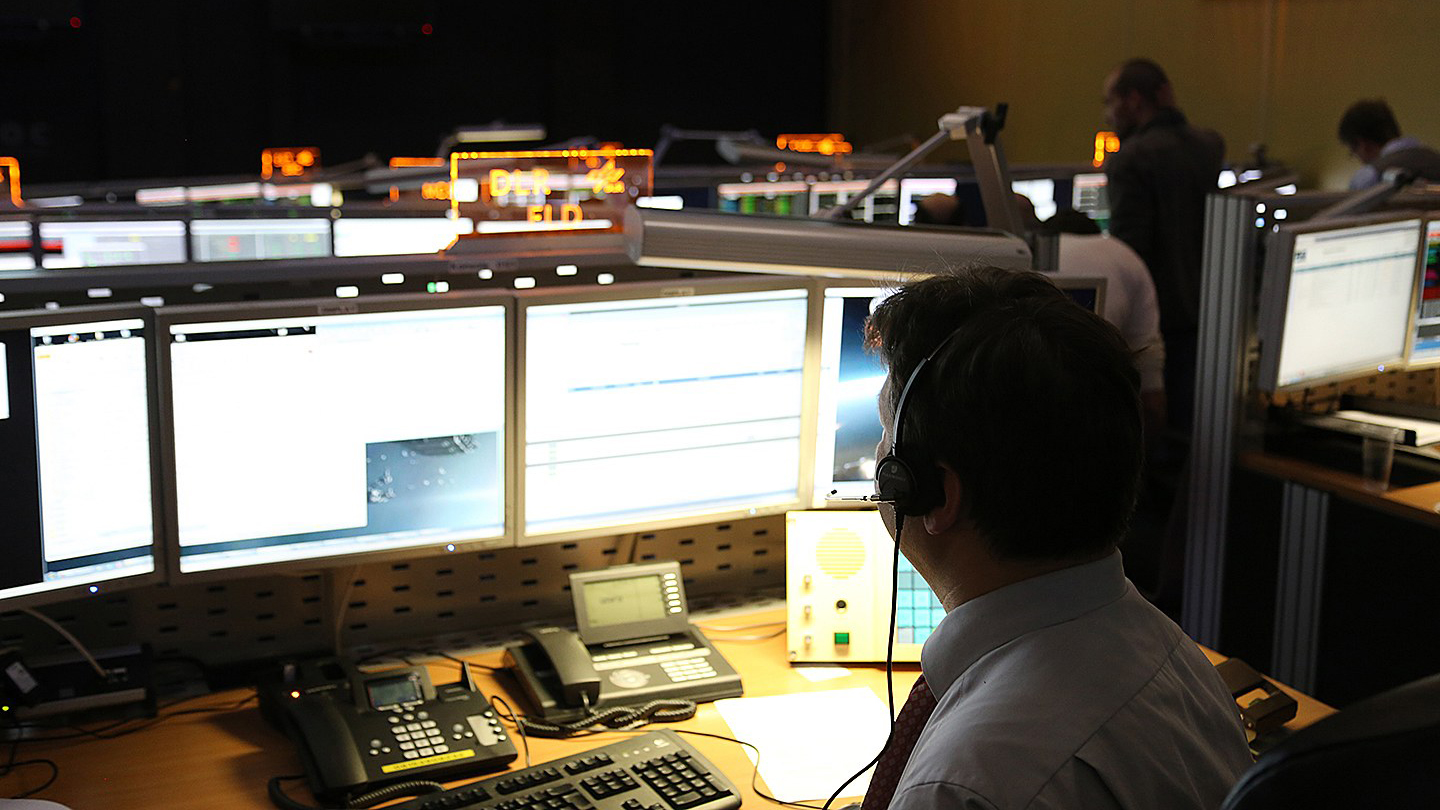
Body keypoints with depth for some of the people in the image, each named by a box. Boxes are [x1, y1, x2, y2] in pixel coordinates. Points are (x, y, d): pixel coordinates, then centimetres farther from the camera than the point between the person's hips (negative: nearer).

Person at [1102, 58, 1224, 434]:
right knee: (1190, 426, 14)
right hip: (1204, 314, 7)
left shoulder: (1131, 158, -15)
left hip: (1159, 318, -7)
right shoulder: (1211, 145, 7)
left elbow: (1128, 247, -19)